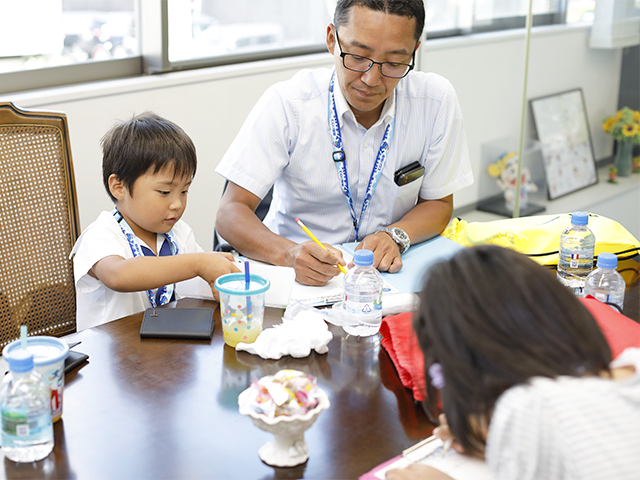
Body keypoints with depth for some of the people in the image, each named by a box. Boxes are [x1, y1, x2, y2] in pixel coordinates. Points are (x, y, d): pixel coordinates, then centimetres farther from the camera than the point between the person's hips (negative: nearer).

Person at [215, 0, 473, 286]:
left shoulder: (436, 100, -9)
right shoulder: (286, 105, -15)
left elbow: (438, 202, 4)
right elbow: (231, 213, -16)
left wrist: (395, 236, -17)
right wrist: (289, 254, -35)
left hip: (389, 273, 2)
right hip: (294, 275, -1)